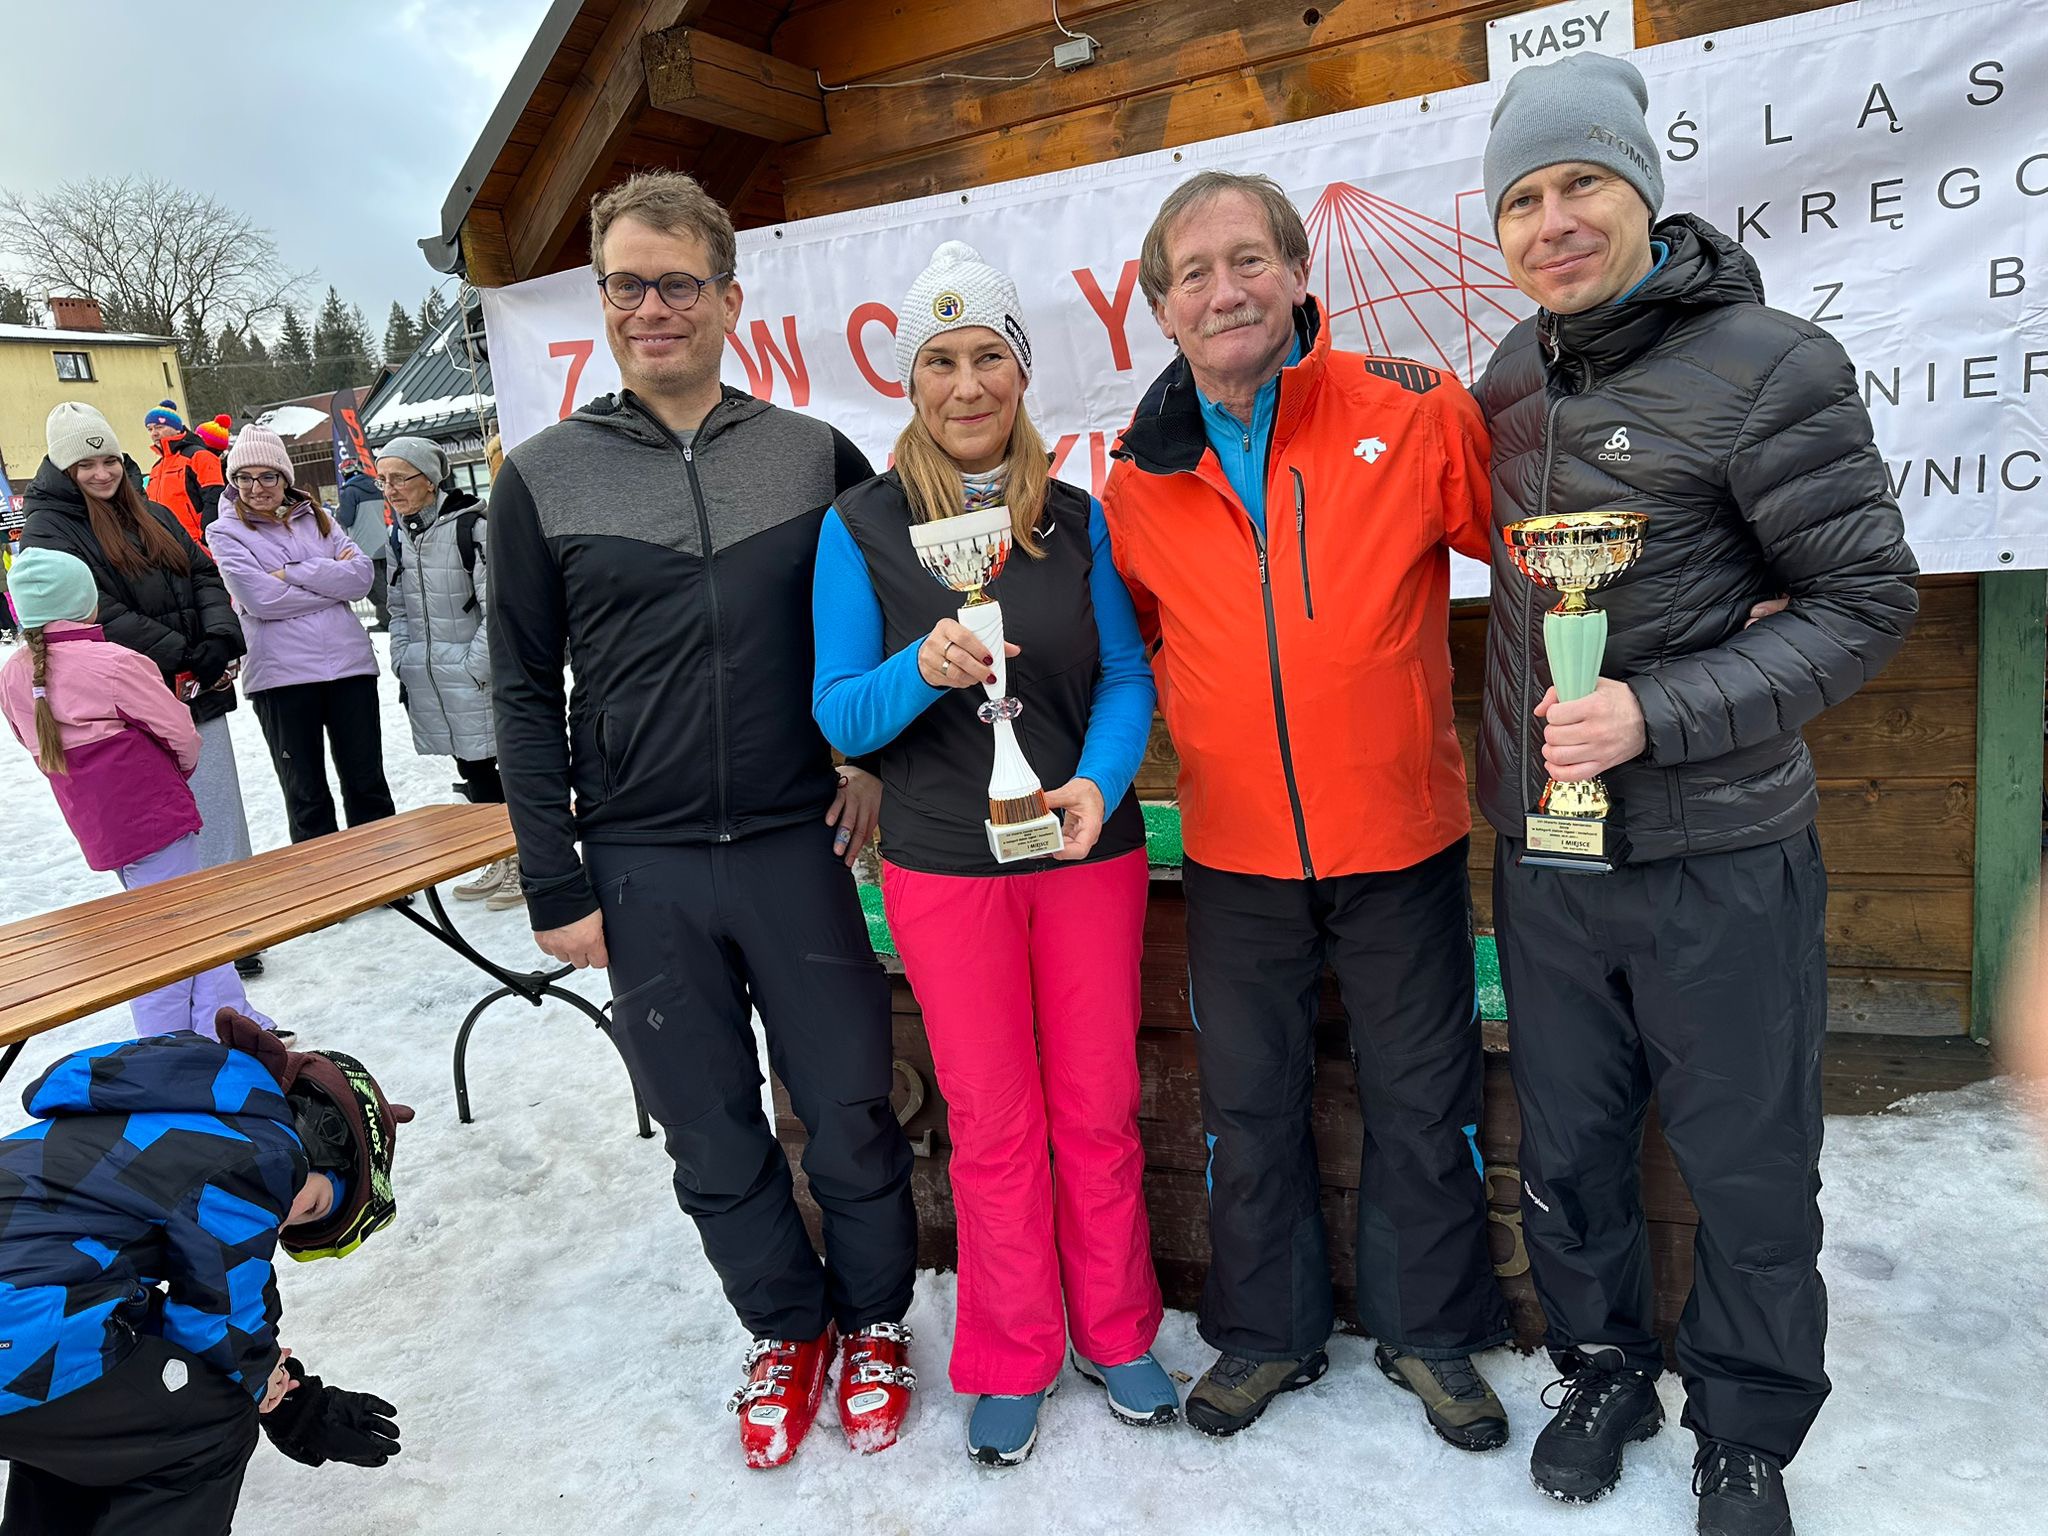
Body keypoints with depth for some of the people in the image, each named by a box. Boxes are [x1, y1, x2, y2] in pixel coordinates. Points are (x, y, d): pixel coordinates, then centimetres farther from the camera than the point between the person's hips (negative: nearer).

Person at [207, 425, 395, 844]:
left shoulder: (315, 518, 13)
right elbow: (260, 598, -12)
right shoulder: (226, 532, 3)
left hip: (350, 663, 3)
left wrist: (294, 573, -10)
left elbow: (361, 576, -2)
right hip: (281, 676, -3)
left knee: (367, 783, 9)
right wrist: (331, 581, -6)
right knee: (306, 795, 7)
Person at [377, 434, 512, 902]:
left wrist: (476, 666, -17)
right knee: (473, 774, 14)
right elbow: (399, 607, 18)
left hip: (477, 673, -7)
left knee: (509, 765, 2)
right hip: (428, 679, 7)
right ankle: (500, 863, 24)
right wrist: (402, 659, 7)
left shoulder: (471, 526, -14)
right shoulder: (399, 534, 10)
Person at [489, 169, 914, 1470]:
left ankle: (874, 1319, 34)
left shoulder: (817, 456, 2)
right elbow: (526, 695, 3)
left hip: (797, 848, 0)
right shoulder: (544, 478, 2)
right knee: (712, 1131, 13)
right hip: (641, 871, 1)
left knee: (850, 1108, 9)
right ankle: (785, 1329, 36)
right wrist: (557, 886, 0)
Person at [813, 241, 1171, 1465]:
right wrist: (922, 669, -26)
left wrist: (1097, 780, -19)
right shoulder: (862, 526, -4)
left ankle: (1117, 1333, 34)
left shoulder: (1078, 518, 2)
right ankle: (1011, 1360, 31)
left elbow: (1128, 676, 0)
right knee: (991, 1125, 10)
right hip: (943, 869, -1)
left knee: (1100, 1110, 12)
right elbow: (839, 713, -5)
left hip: (1088, 855, 2)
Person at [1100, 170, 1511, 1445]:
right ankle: (1267, 1332, 39)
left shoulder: (1412, 413, -9)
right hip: (1236, 856, 2)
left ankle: (1430, 1332, 39)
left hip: (1402, 839, -1)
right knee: (1250, 1109, 16)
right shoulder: (1140, 475, 0)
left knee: (1423, 1102, 14)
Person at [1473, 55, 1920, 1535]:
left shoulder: (1769, 363, -11)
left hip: (1719, 865, -4)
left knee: (1748, 1171, 12)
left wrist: (1659, 713, -21)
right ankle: (1606, 1371, 42)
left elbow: (1868, 601, -10)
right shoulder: (1515, 369, 5)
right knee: (1567, 1150, 17)